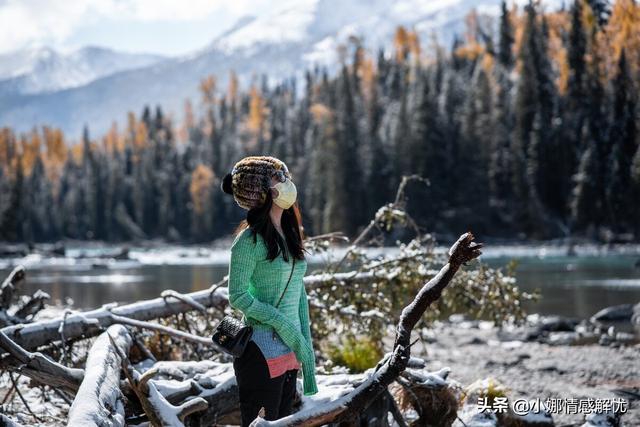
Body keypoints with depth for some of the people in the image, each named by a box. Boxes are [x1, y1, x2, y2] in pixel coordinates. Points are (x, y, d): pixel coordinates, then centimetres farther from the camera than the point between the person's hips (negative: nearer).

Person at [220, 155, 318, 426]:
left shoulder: (289, 235, 12)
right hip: (262, 352, -8)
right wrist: (282, 323, -17)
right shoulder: (251, 240, -11)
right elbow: (238, 296, -13)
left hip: (289, 350, 8)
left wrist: (306, 348, 12)